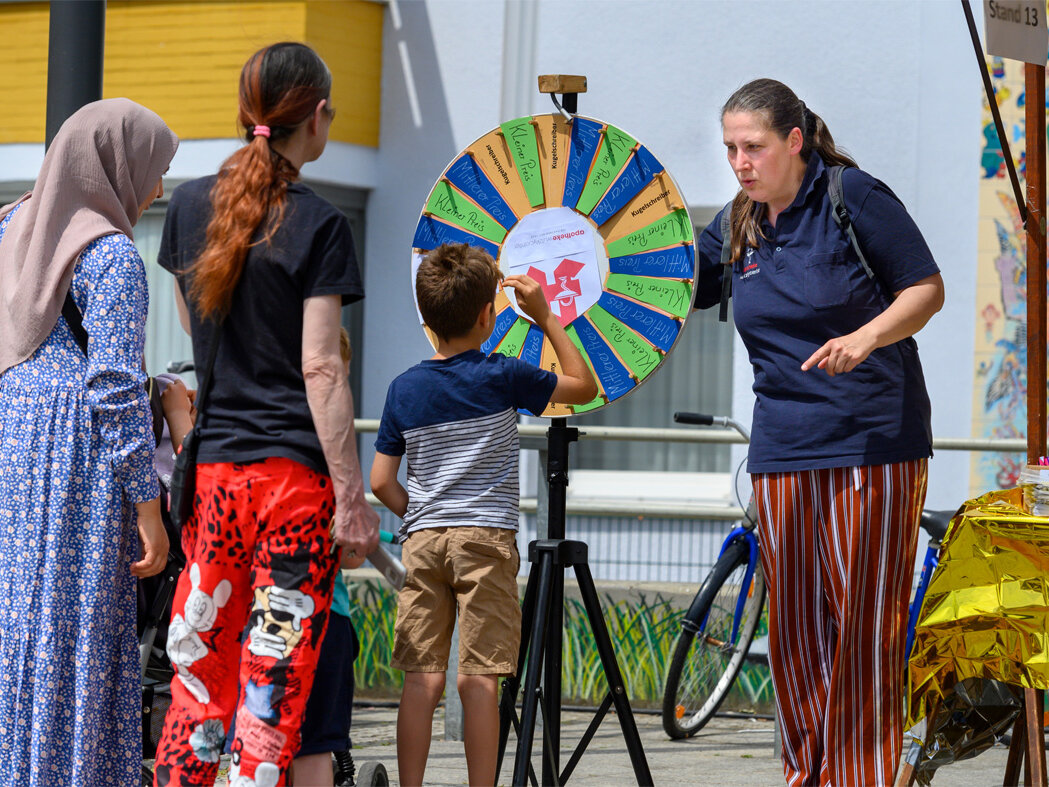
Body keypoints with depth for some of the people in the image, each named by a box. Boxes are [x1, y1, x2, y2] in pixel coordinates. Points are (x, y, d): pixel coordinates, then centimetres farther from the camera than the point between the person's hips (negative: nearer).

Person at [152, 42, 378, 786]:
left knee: (199, 675, 9)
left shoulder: (190, 204, 9)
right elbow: (319, 369, -11)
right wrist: (352, 499, -10)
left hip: (209, 469, 5)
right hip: (295, 475, -5)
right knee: (276, 683, -3)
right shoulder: (318, 225, -8)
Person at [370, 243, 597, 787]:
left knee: (421, 678, 1)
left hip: (421, 539, 3)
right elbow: (584, 386, 10)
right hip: (486, 538, -3)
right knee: (480, 678, -5)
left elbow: (381, 483, 6)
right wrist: (546, 318, 12)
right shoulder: (502, 377, -3)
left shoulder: (404, 389, 6)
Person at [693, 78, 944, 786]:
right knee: (793, 627, 4)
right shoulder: (737, 229, 12)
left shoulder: (853, 197, -5)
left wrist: (865, 337, -20)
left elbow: (928, 290, -4)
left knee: (864, 621, -7)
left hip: (874, 442, -5)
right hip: (783, 451, 6)